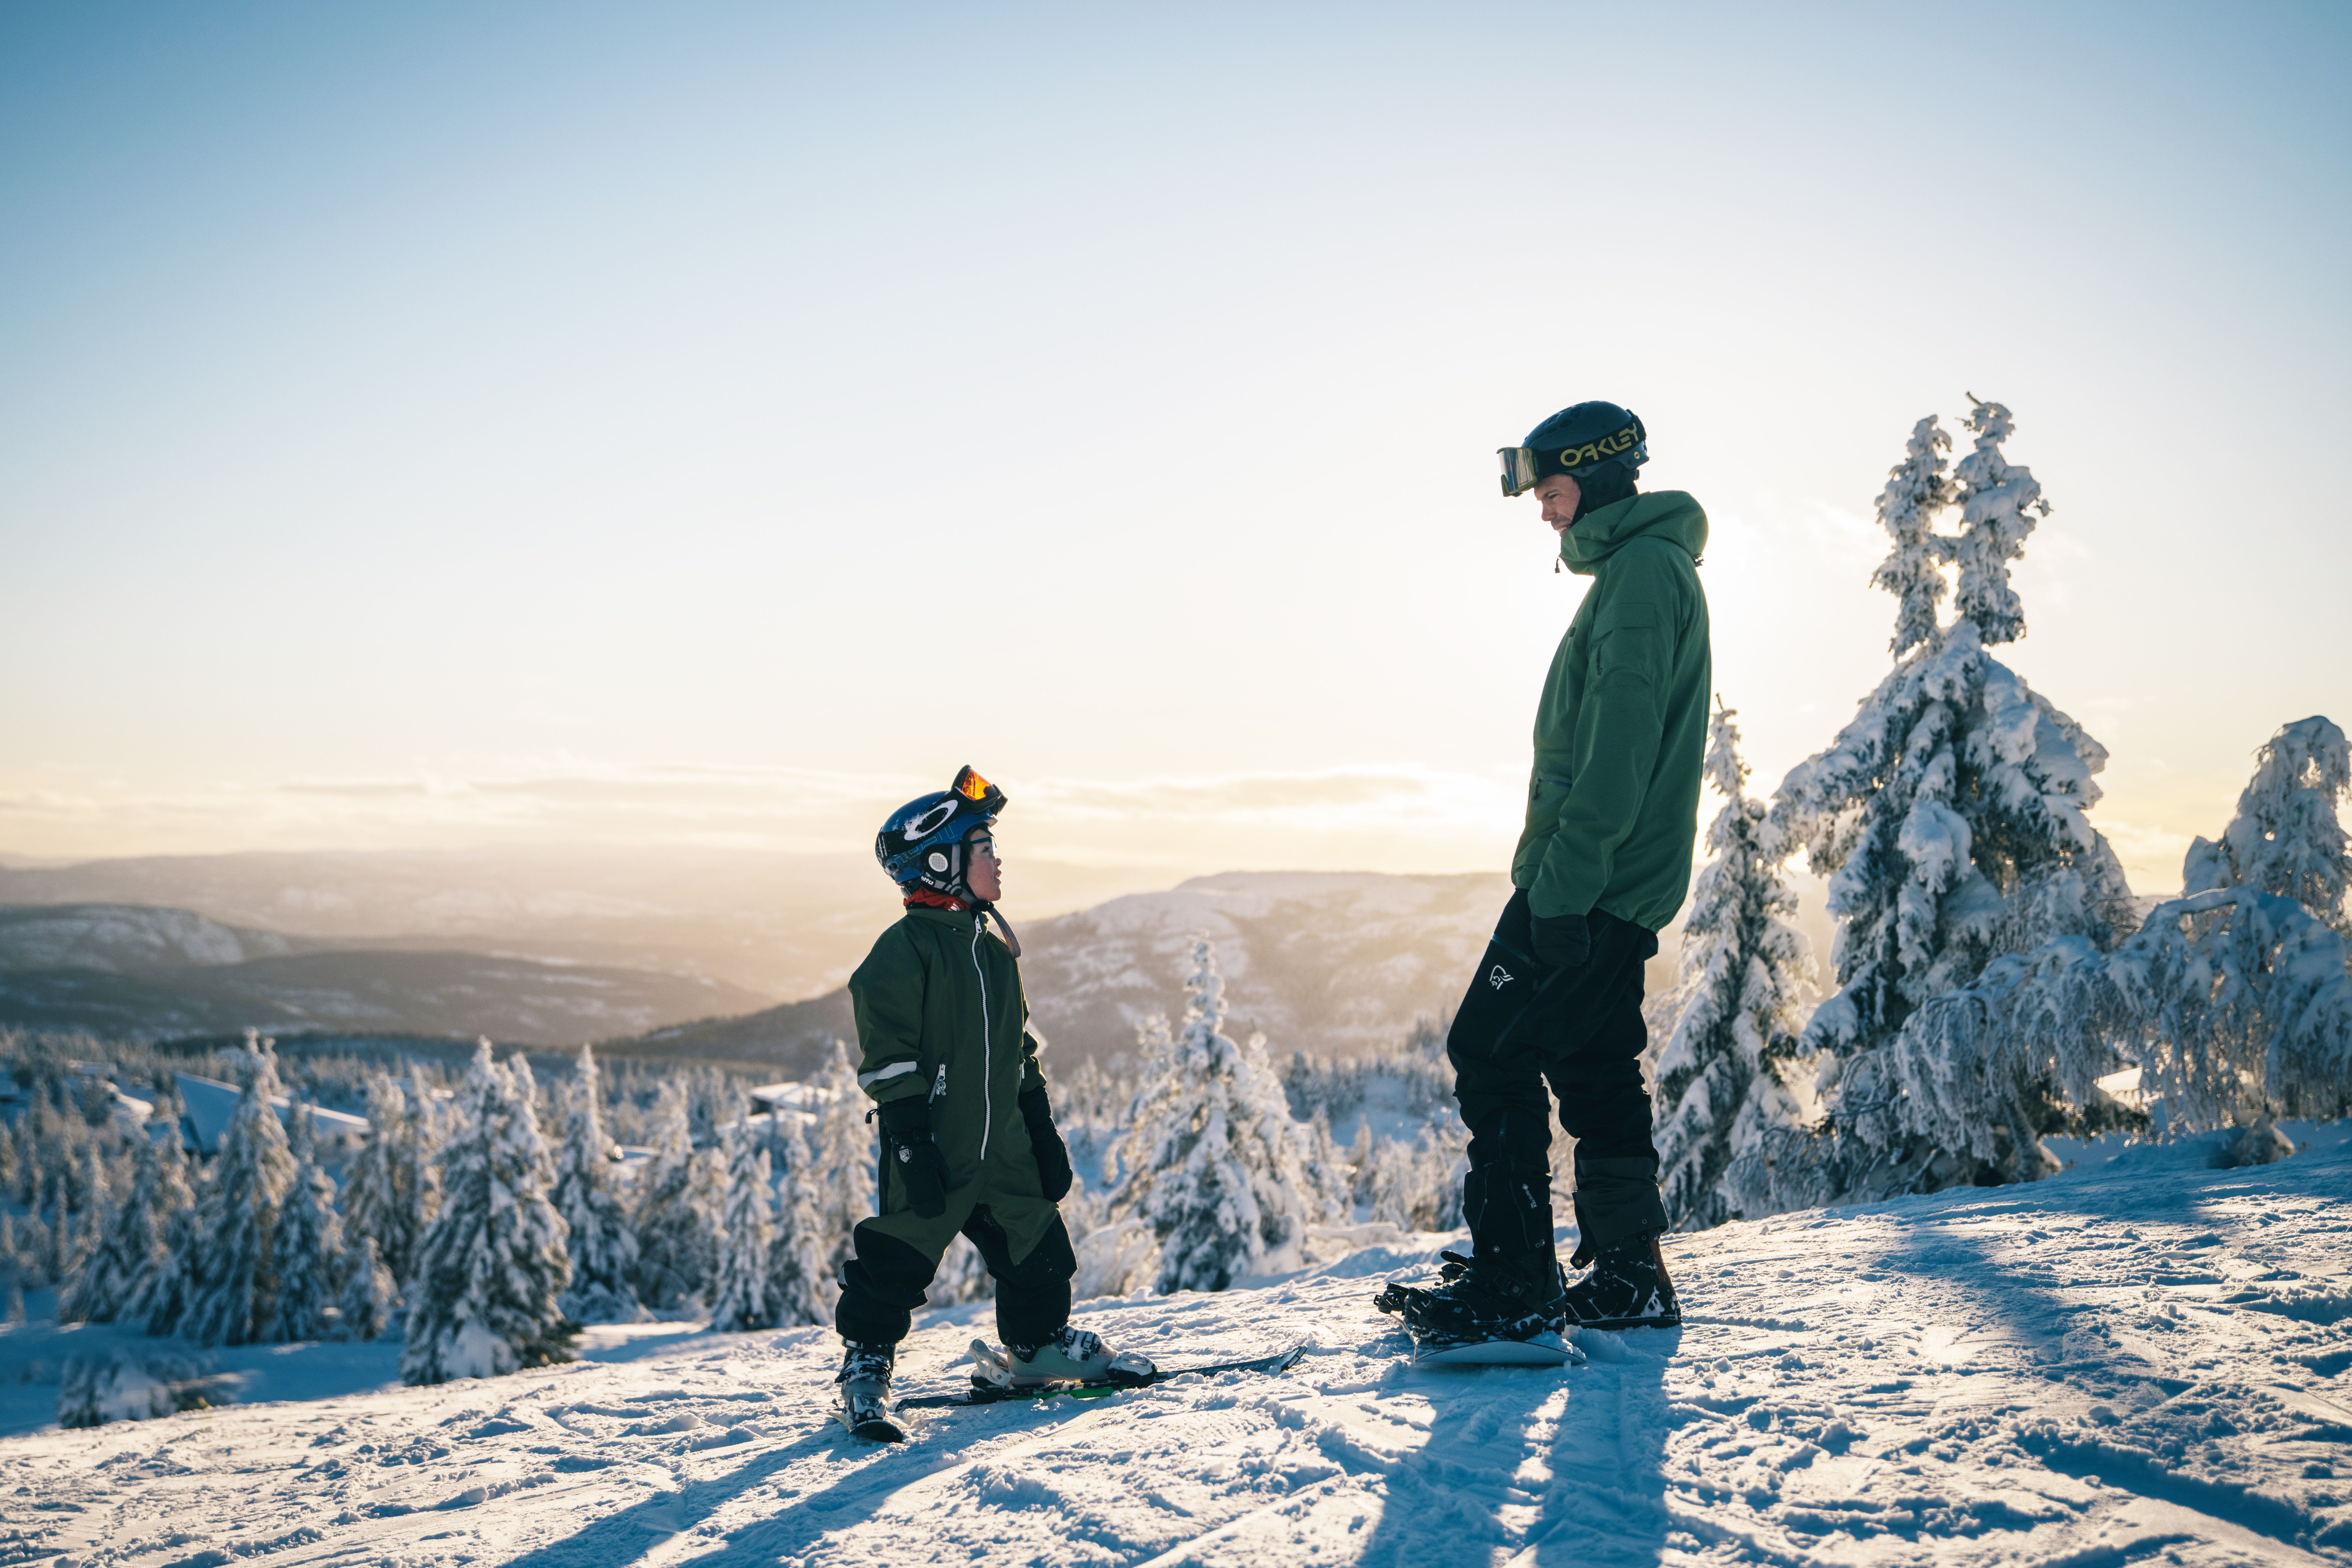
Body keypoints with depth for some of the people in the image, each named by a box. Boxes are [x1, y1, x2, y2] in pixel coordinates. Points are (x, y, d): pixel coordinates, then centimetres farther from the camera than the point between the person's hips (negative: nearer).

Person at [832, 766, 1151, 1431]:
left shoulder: (994, 950, 13)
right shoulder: (903, 952, -12)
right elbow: (890, 1063, -14)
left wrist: (1044, 1134, 17)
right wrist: (912, 1145, -18)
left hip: (1004, 1151, 7)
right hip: (935, 1154, -7)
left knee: (1037, 1250, 13)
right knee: (897, 1262, 0)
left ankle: (1038, 1346, 32)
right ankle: (866, 1362, 19)